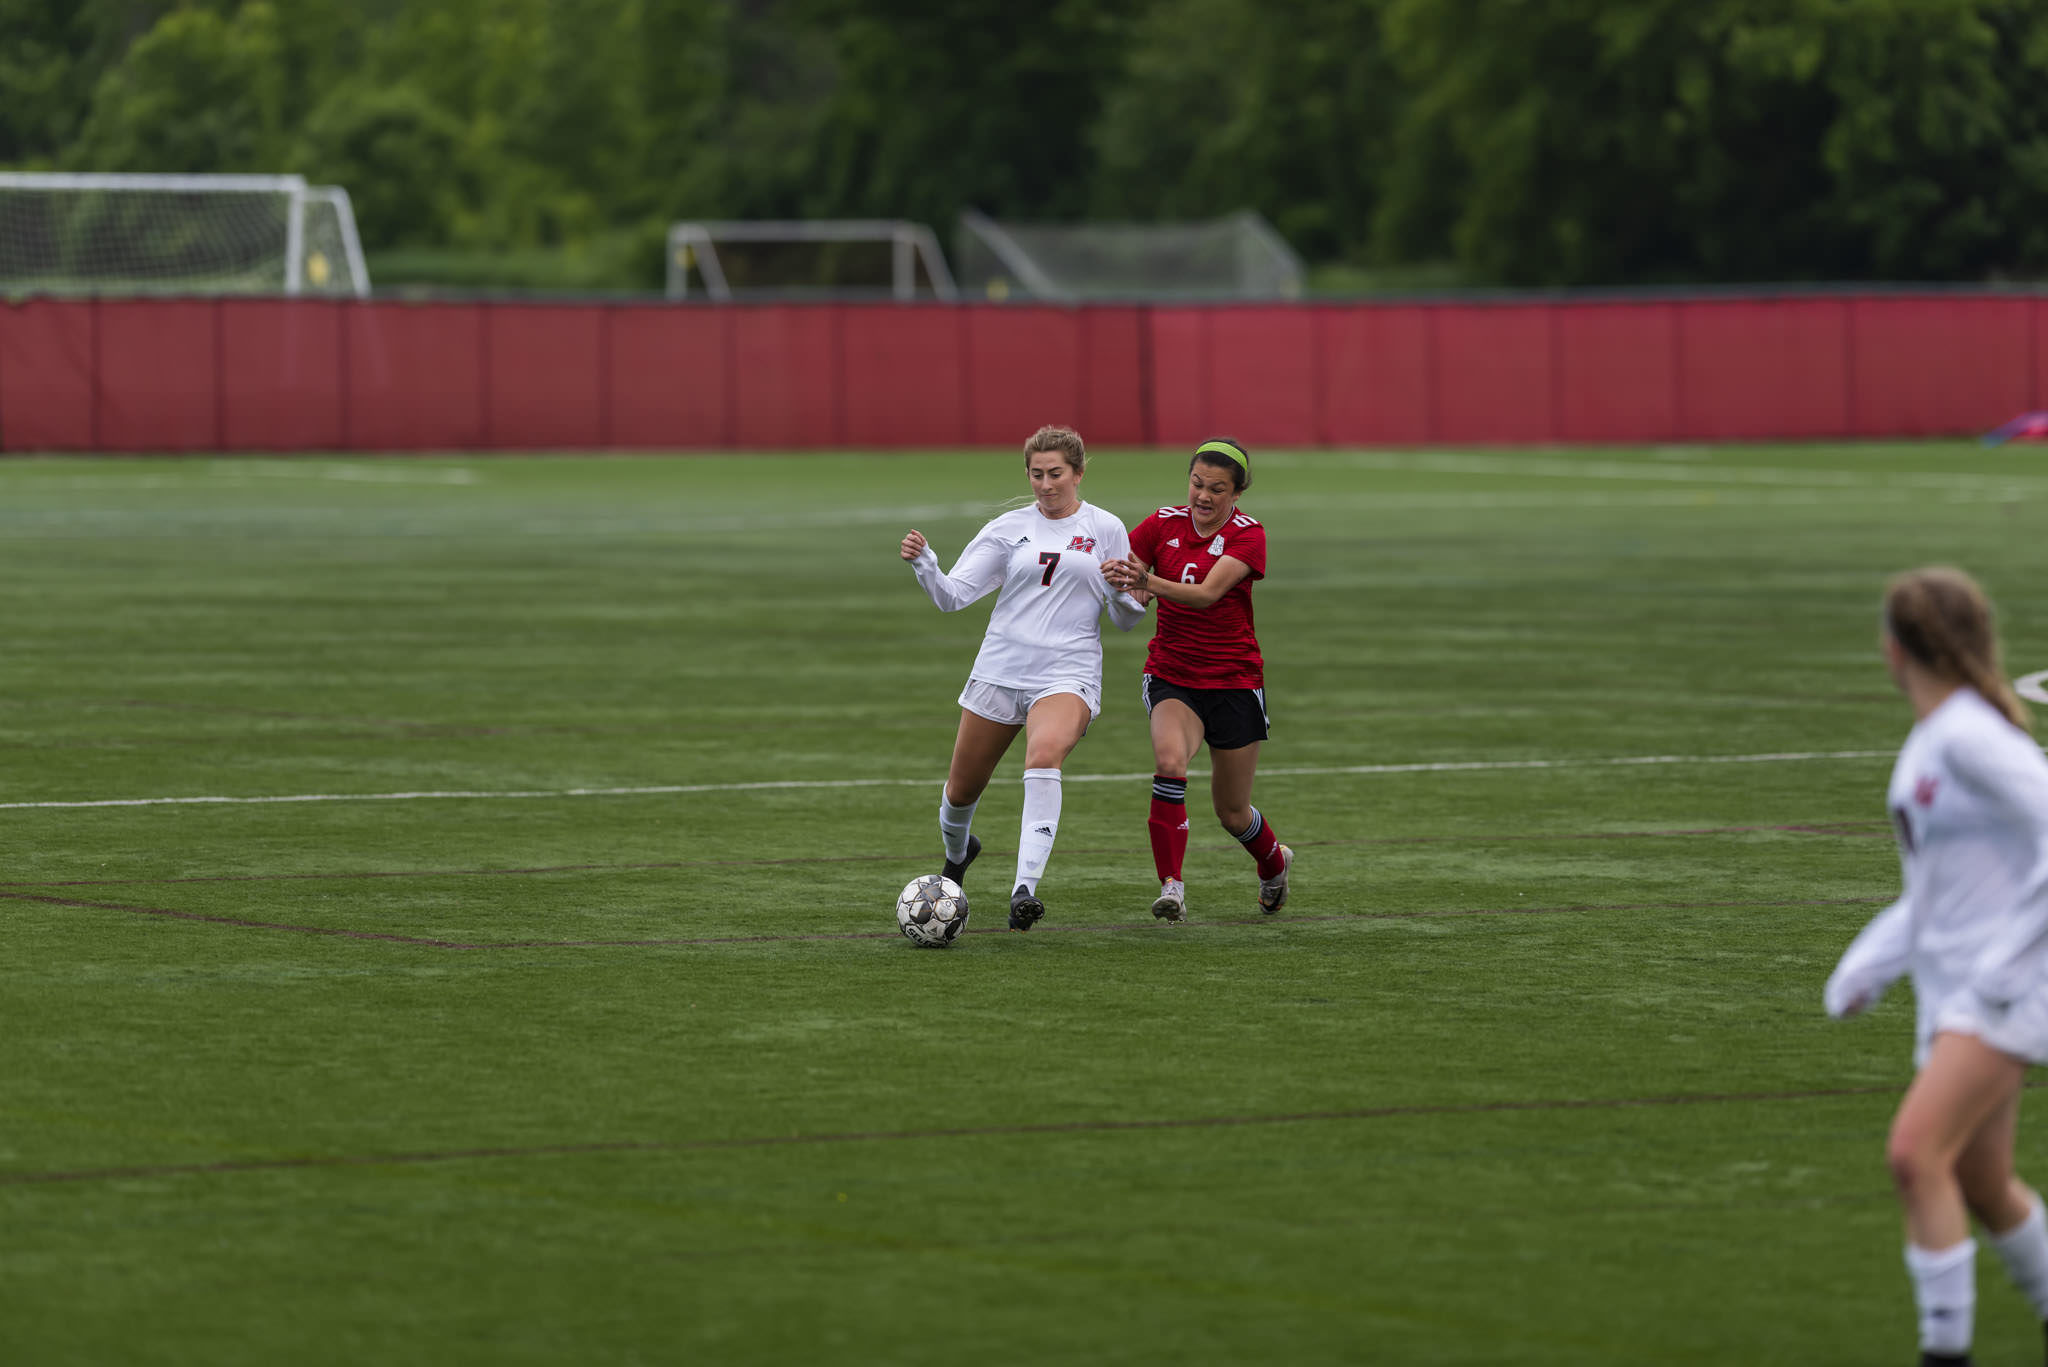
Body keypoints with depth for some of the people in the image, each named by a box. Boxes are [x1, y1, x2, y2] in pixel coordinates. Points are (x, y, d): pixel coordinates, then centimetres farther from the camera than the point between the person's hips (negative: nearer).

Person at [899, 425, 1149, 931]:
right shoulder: (1009, 528, 6)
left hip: (1068, 673, -3)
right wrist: (923, 565, -17)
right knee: (961, 790, 9)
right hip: (1000, 670, 3)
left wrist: (1127, 591, -12)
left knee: (1044, 754, -34)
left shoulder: (1106, 529, 5)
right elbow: (953, 595, 2)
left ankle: (1025, 888, -41)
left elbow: (1126, 618, 11)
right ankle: (957, 853, 47)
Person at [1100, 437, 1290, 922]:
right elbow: (1114, 572, -1)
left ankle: (1274, 862, 43)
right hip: (1171, 676, 1)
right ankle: (1171, 887, -28)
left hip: (1234, 681, -1)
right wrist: (1116, 577, -26)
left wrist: (1148, 581, -44)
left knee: (1232, 812, 9)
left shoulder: (1247, 535, -12)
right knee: (1170, 759, -31)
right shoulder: (1163, 524, -2)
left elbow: (1207, 594, -28)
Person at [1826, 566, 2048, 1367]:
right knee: (1981, 1187, 13)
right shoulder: (1927, 743, 13)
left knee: (1916, 1151, -20)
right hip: (1951, 992, 9)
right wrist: (1870, 963, 15)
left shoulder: (1971, 737, -15)